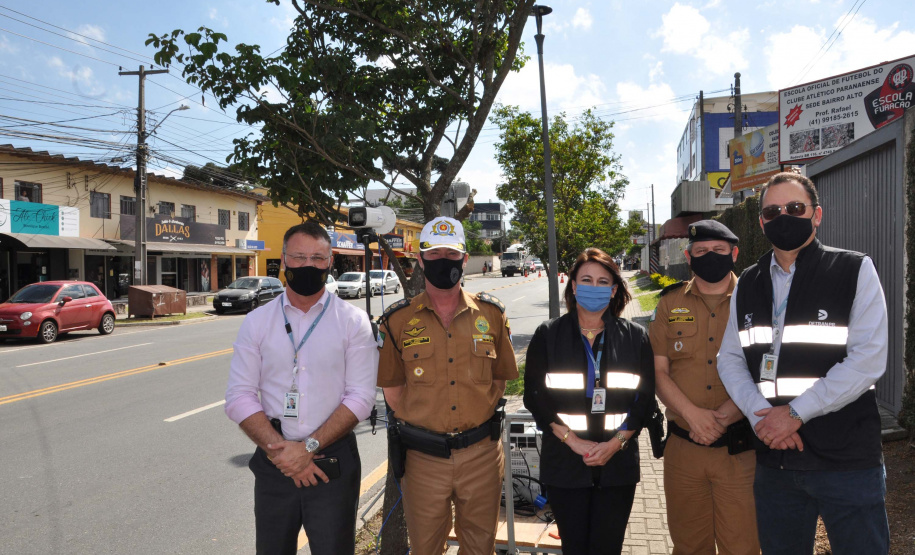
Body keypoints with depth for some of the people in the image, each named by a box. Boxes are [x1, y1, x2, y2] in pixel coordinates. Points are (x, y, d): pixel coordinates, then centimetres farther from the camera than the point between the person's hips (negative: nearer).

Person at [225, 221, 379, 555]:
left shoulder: (353, 322, -3)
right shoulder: (257, 321, 3)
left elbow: (360, 397, -9)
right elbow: (240, 397, -2)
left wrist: (309, 447, -17)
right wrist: (279, 450, -13)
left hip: (334, 462, -2)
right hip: (273, 464, 2)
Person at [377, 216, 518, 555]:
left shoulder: (491, 314, 2)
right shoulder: (398, 320, -2)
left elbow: (500, 377, 10)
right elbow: (392, 387, 5)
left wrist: (481, 418, 1)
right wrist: (418, 425, -2)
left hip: (482, 454, 1)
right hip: (424, 456, -1)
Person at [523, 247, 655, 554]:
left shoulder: (635, 337, 6)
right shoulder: (548, 335, 3)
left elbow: (645, 398, 3)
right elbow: (534, 396, -3)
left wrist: (616, 443, -10)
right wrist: (573, 441, -12)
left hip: (618, 463, 1)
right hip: (564, 462, 0)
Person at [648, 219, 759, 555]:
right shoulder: (670, 303, 7)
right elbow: (658, 371, 2)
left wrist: (723, 417, -15)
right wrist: (693, 413, -12)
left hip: (740, 448, -2)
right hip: (682, 448, 2)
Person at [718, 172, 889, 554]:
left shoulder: (855, 271, -3)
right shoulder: (747, 284, 9)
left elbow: (868, 360, -12)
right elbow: (730, 359, 6)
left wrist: (795, 413, -16)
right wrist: (760, 415, -11)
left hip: (847, 460, -4)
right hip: (774, 459, 4)